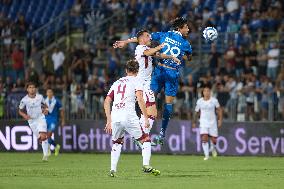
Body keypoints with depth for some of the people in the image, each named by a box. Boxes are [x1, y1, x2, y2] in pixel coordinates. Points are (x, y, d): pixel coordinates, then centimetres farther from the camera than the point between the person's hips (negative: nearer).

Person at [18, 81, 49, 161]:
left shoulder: (40, 97, -7)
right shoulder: (24, 100, -11)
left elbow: (44, 105, 12)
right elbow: (20, 110, 0)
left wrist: (46, 109, -9)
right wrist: (24, 115, -19)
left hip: (40, 118, -1)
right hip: (31, 121, 1)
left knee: (43, 136, -19)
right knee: (40, 139, 6)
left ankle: (45, 155, -15)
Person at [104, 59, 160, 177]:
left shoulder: (117, 83, 24)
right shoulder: (136, 81, 9)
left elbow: (106, 102, 19)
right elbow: (140, 99, -7)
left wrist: (109, 121, 22)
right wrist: (146, 118, -7)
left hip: (115, 115, 5)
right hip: (128, 116, -5)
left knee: (117, 143, 24)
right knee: (146, 140, 9)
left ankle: (113, 170, 13)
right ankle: (146, 165, -8)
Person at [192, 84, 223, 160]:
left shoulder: (214, 100, -5)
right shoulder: (199, 101, -2)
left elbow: (219, 110, 4)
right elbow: (196, 112, 11)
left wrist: (220, 120, -7)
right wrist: (194, 122, 16)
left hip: (213, 122, 0)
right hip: (203, 123, 0)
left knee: (214, 140, 3)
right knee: (204, 138, -17)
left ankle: (213, 148, 38)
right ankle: (206, 155, -10)